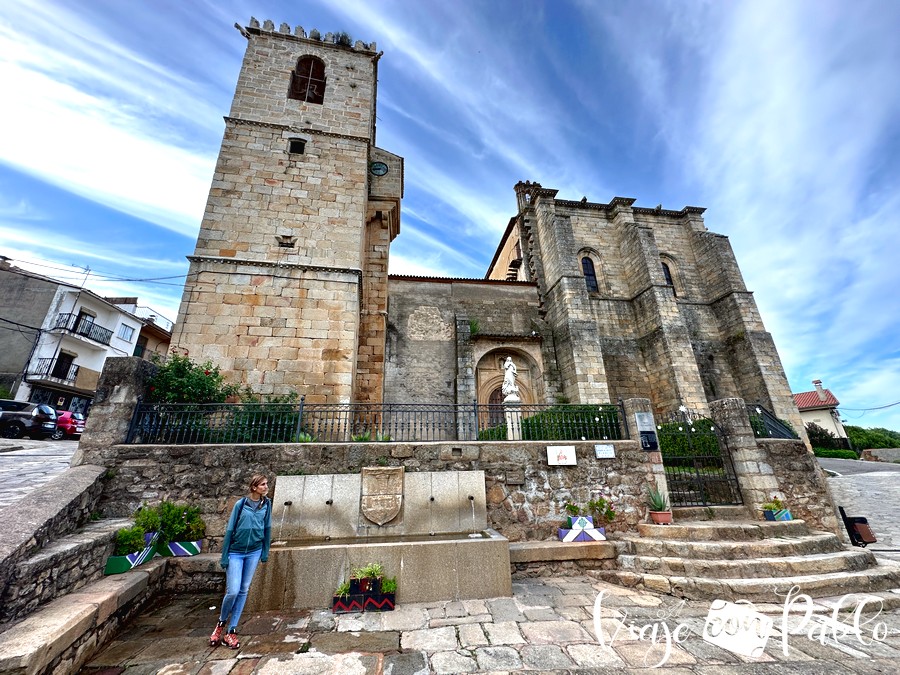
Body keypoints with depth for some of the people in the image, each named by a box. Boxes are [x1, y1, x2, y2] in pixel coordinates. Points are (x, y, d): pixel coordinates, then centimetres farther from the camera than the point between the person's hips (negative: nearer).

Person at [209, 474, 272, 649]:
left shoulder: (266, 504, -5)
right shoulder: (241, 504, -15)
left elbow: (267, 528, 3)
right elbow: (230, 530, -7)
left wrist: (265, 553, 5)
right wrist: (224, 556, -5)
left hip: (254, 552, 3)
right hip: (236, 552, -3)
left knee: (243, 591, 8)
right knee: (233, 591, -4)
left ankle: (231, 631, 24)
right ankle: (221, 622, 27)